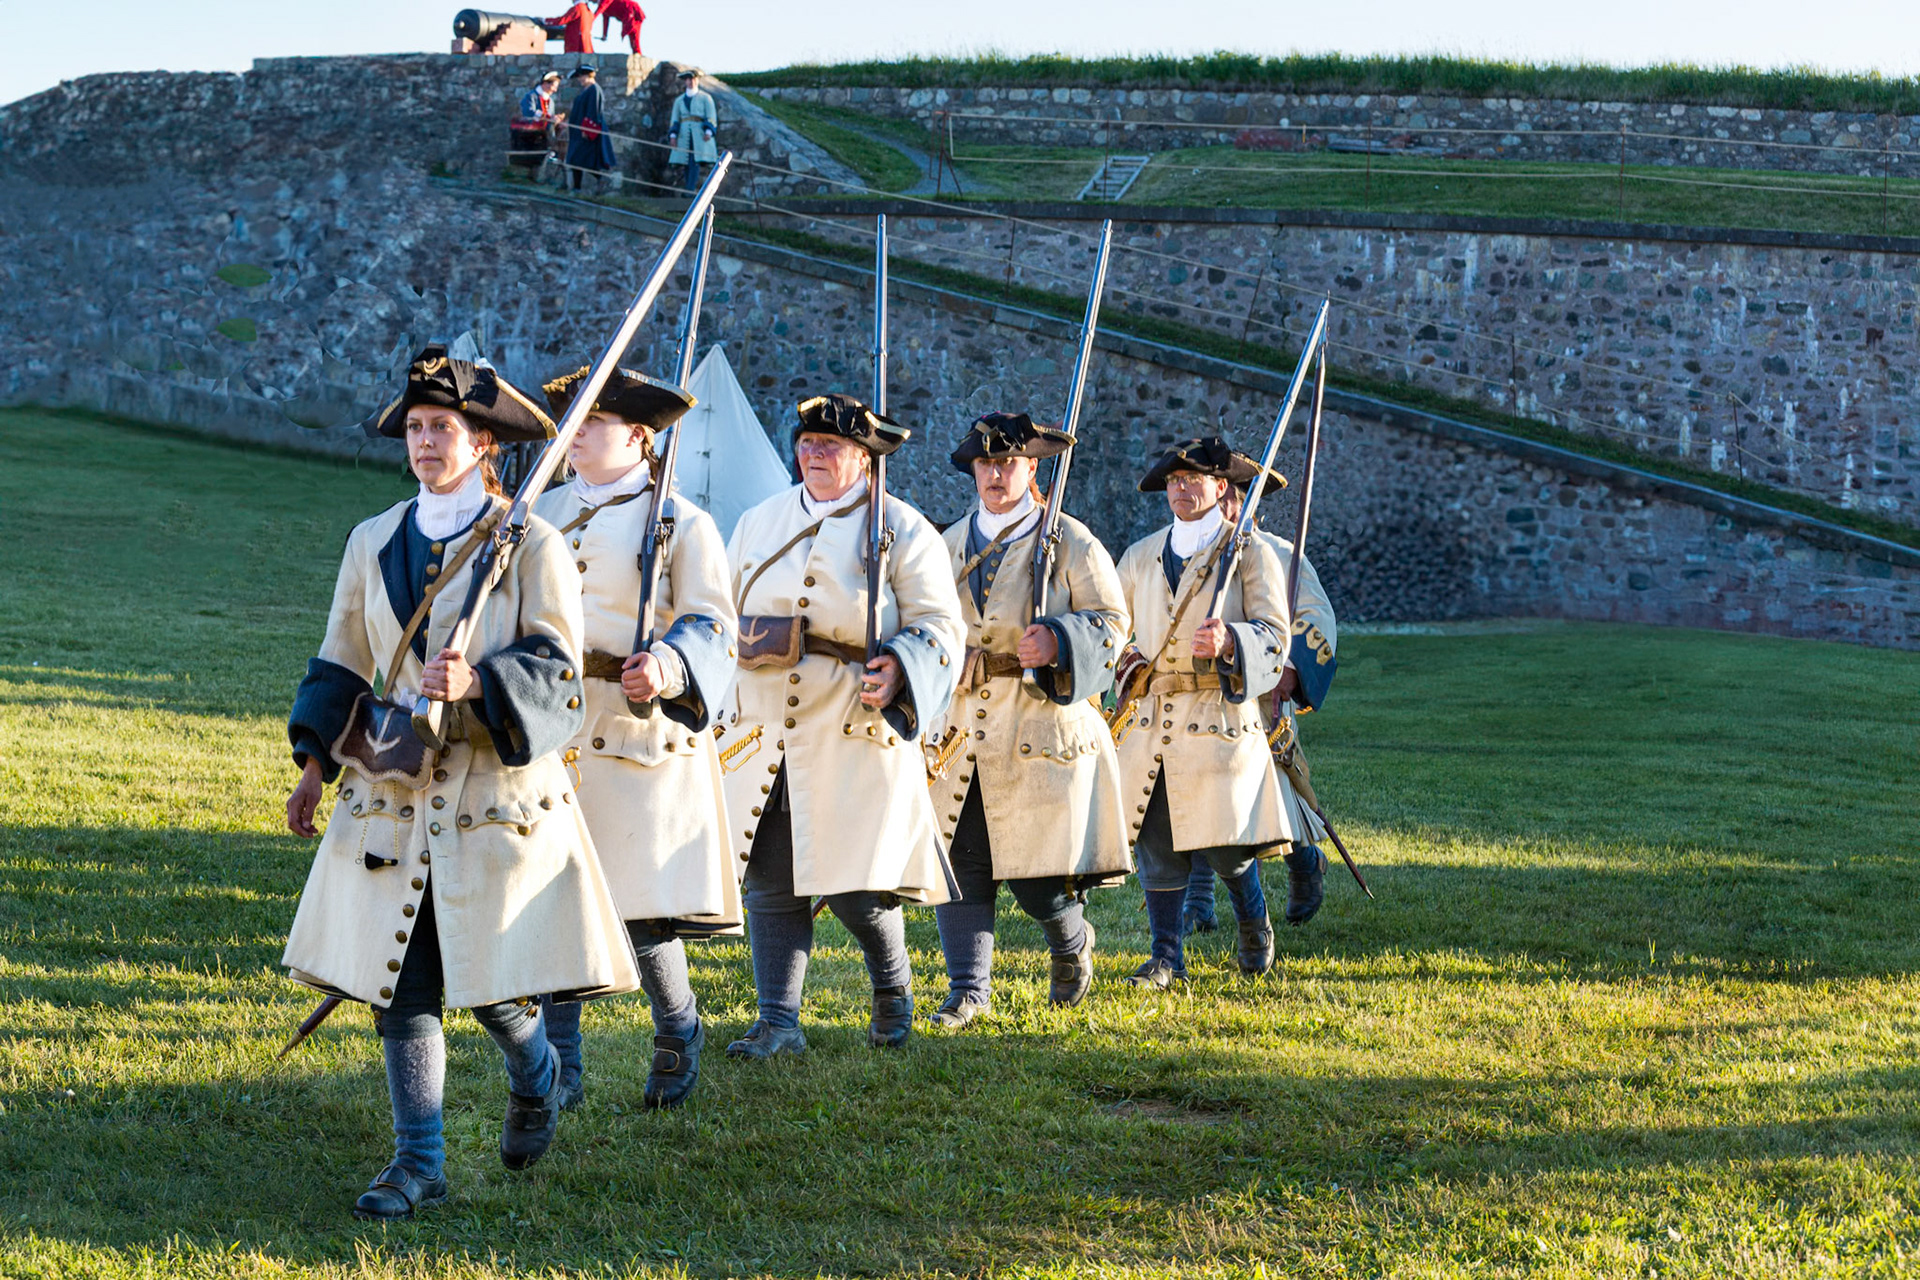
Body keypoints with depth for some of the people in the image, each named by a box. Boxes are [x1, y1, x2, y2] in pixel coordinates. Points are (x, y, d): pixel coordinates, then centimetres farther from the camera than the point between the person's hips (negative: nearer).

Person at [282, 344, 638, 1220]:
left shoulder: (529, 543, -3)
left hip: (497, 787, -4)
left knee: (492, 984, -2)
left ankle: (535, 1080, 31)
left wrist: (477, 682, -27)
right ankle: (418, 1163, 7)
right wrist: (315, 766, 9)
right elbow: (341, 665, 16)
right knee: (401, 979, 0)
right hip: (392, 788, 4)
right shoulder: (374, 542, 10)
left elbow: (554, 668, -9)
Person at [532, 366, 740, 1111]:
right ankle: (561, 1071, 9)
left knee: (643, 909, -4)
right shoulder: (545, 513, 14)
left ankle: (679, 1036, 22)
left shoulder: (682, 524, -1)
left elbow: (711, 625, -6)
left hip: (639, 734, -4)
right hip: (550, 735, 5)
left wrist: (665, 668, -24)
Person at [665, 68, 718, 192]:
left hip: (699, 134, -4)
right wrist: (673, 135, -1)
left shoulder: (705, 97, 9)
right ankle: (693, 191, 1)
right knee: (687, 164, -3)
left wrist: (708, 131, -14)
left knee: (695, 162, -16)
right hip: (684, 135, 4)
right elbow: (675, 120, 15)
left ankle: (690, 190, -24)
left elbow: (711, 117, 2)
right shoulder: (679, 100, 18)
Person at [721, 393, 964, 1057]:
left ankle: (894, 993, 22)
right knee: (770, 882, -1)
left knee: (856, 888, -5)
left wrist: (901, 666, -21)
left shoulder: (902, 530, 1)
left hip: (857, 734, -4)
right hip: (767, 735, 4)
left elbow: (940, 625, -3)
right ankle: (778, 1023, 5)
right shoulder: (759, 522, 15)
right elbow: (723, 613, 25)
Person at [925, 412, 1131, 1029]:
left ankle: (1071, 944, 28)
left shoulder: (1070, 542, 0)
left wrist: (1058, 641, -20)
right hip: (961, 730, 4)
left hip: (1042, 722, -4)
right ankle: (968, 988, 7)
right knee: (960, 861, -2)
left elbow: (1112, 621, -3)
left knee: (1039, 875, -3)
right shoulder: (953, 543, 15)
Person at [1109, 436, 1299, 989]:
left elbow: (1274, 632, -6)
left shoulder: (1251, 553, 3)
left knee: (1225, 844, -4)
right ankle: (1166, 958, 8)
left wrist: (1230, 640, -26)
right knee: (1155, 841, -1)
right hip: (1152, 718, 4)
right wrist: (1125, 664, 7)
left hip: (1221, 714, -4)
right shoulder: (1140, 557, 17)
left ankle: (1255, 929, 24)